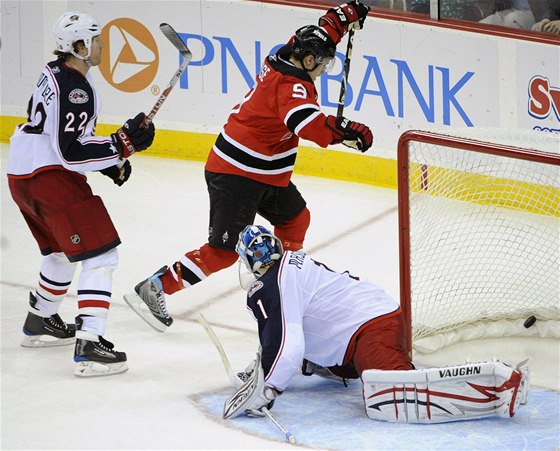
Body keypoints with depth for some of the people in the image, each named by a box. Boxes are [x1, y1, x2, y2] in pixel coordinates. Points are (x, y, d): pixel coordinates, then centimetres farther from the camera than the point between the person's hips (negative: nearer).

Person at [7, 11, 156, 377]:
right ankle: (89, 346, -20)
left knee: (62, 251, 29)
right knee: (100, 255, -11)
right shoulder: (74, 89, -20)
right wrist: (124, 144, -22)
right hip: (50, 179, -11)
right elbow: (72, 152, -25)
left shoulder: (57, 73, 12)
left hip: (23, 175, 11)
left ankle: (39, 323, 43)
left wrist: (109, 161, 14)